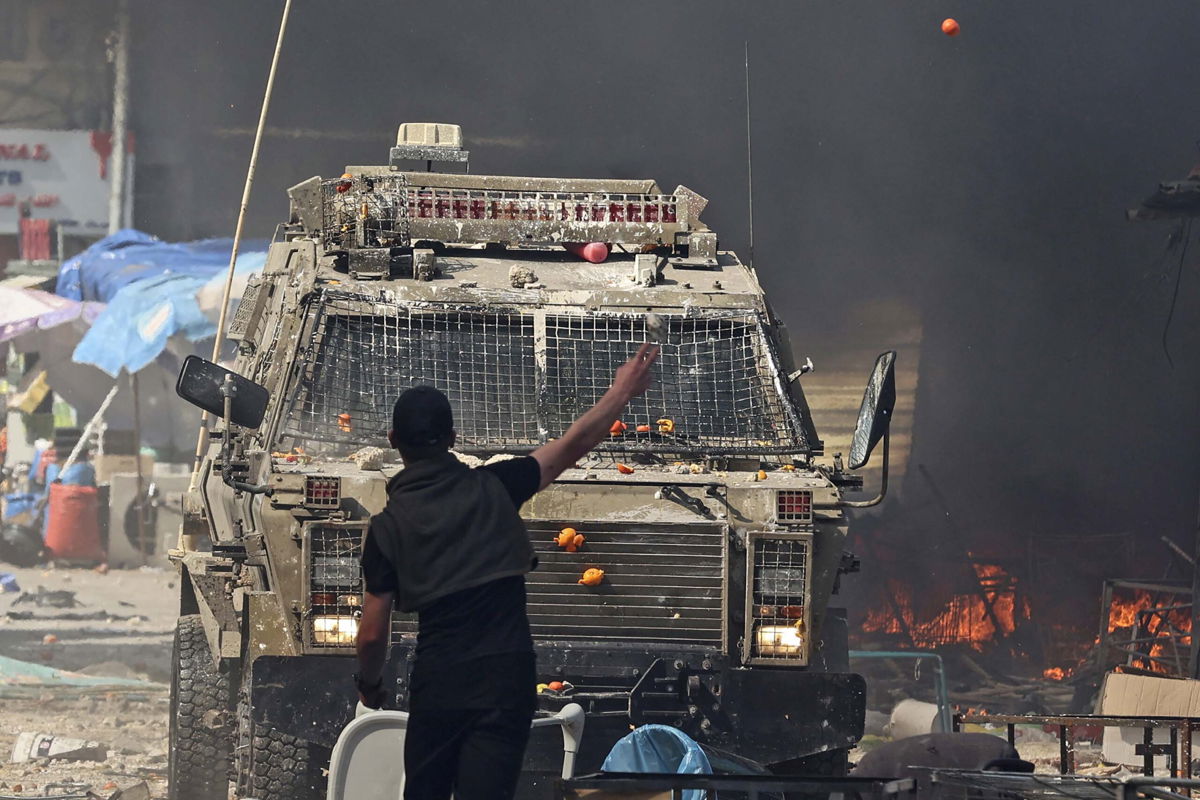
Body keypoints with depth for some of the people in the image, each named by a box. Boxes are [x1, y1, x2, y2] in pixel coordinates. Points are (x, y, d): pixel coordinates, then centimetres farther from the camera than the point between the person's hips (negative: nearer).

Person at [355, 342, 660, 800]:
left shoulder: (388, 527, 0)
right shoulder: (492, 488, 2)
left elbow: (373, 634, 1)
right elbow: (573, 445, 10)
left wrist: (369, 684, 21)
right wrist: (623, 390, 23)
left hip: (437, 681, 0)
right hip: (506, 675, 0)